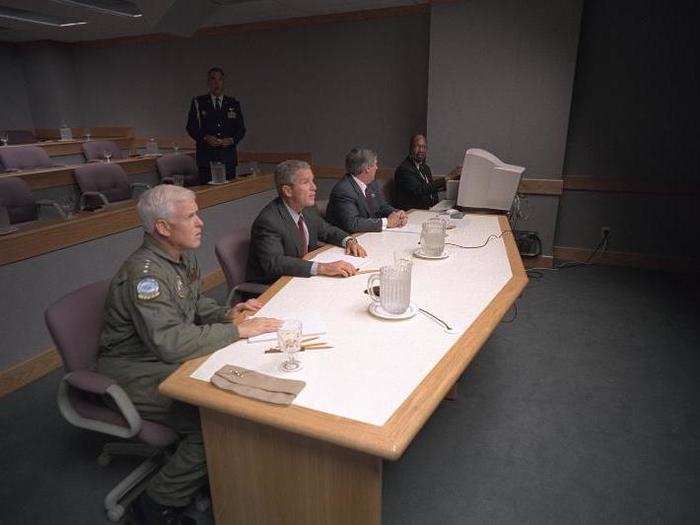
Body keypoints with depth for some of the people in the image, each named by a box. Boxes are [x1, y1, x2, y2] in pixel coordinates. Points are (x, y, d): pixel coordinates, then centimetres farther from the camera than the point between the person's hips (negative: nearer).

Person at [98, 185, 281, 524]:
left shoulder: (183, 255, 4)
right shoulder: (145, 273, -26)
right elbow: (170, 343, -33)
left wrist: (226, 314, -2)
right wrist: (237, 331, -28)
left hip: (168, 358, 9)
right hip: (137, 374, -9)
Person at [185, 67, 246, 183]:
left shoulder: (234, 104, 14)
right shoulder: (198, 102, 10)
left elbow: (241, 129, 11)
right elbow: (191, 127, 5)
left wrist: (232, 140, -8)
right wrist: (205, 137, -13)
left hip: (228, 157, 1)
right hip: (206, 156, -1)